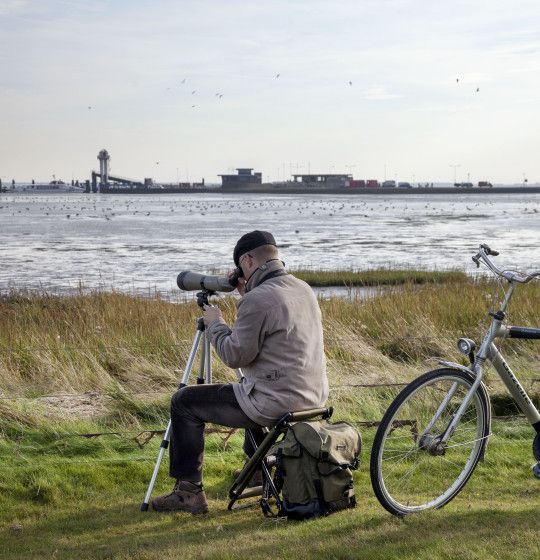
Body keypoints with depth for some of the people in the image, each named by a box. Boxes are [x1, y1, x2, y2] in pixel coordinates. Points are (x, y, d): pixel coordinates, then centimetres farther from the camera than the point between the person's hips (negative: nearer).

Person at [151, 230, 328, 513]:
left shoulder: (257, 299, -20)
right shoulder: (304, 289, 8)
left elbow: (234, 355, -16)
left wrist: (215, 323, 0)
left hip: (276, 404, -9)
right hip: (313, 398, 9)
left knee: (184, 402, 3)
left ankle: (189, 491, 5)